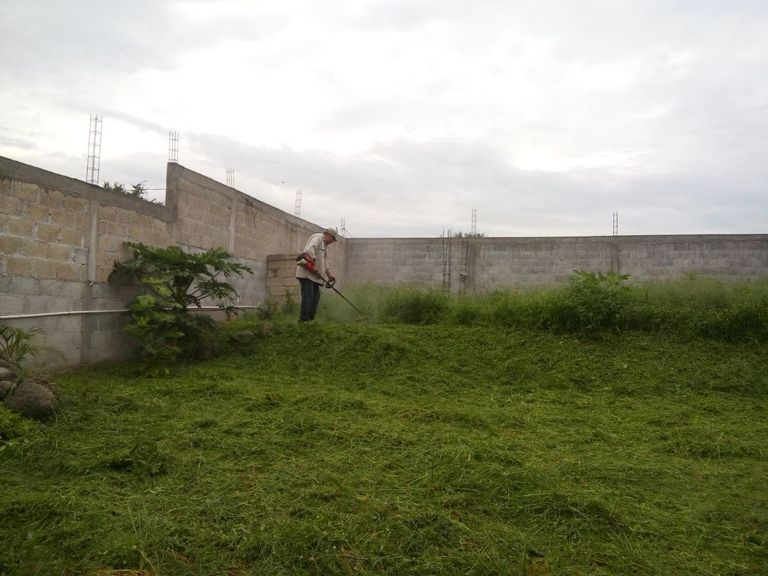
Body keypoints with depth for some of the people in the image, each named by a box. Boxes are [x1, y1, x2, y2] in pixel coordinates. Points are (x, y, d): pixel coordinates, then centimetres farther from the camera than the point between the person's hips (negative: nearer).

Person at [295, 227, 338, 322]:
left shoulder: (324, 244, 30)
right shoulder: (318, 237, -1)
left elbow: (324, 262, 28)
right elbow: (310, 249, -21)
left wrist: (329, 274, 18)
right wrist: (313, 262, -29)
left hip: (314, 275, 11)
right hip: (306, 273, -11)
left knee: (315, 296, 9)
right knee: (308, 296, -15)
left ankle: (310, 319, 12)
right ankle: (303, 320, -18)